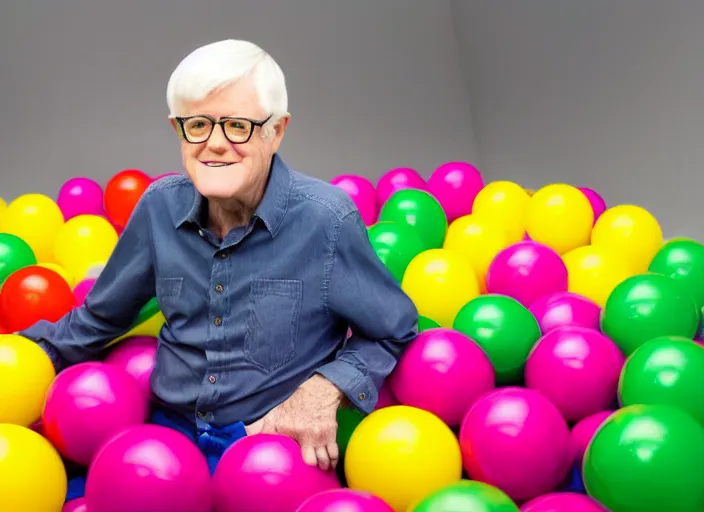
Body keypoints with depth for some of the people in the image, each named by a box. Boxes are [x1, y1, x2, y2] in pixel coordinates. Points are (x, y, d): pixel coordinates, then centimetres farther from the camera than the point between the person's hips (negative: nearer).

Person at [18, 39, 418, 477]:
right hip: (169, 429, 2)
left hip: (274, 439, -2)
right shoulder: (160, 207, -2)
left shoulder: (327, 219, -14)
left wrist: (325, 389, -16)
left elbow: (393, 332, -2)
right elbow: (100, 320, 13)